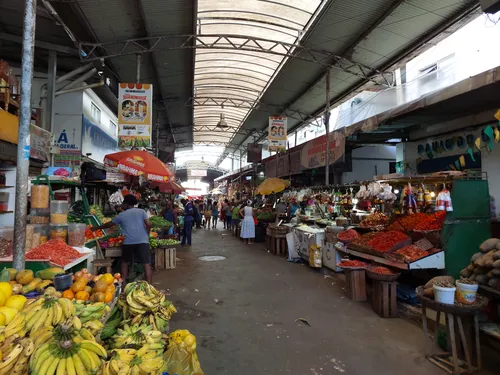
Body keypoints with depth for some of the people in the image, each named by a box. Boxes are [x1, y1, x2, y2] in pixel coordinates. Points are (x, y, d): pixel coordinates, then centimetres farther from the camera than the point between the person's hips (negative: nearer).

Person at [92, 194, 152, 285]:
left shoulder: (121, 215, 13)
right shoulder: (141, 211, 11)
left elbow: (109, 224, 25)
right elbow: (148, 224, 0)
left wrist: (96, 228, 41)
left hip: (128, 241, 1)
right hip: (142, 241, 0)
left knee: (125, 262, 21)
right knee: (146, 264, -2)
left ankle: (123, 284, 24)